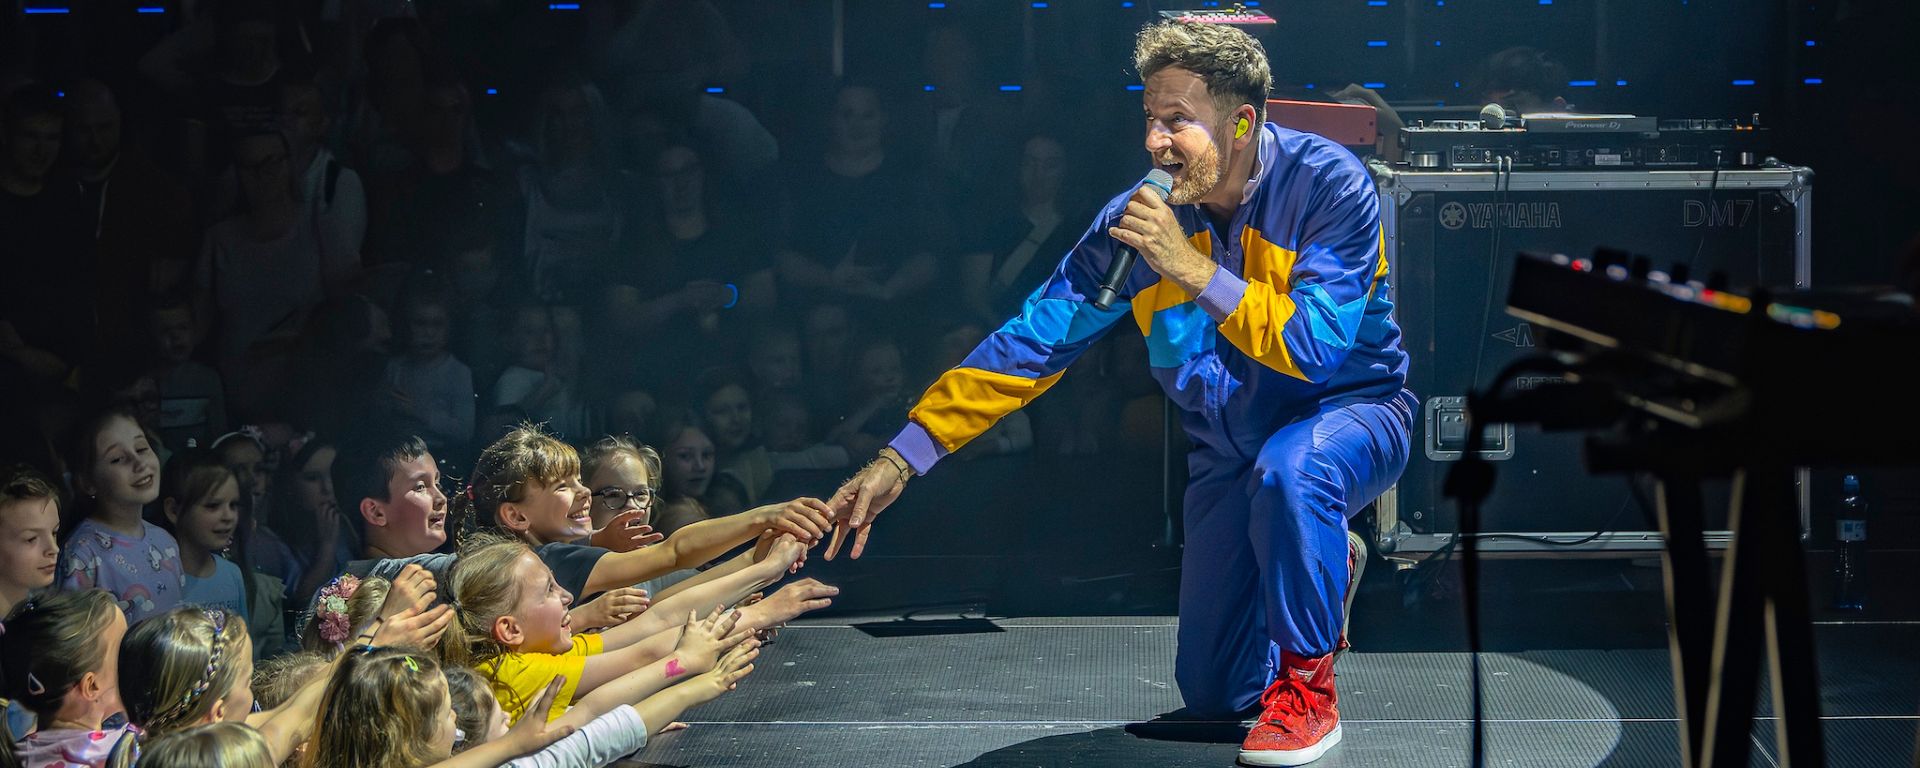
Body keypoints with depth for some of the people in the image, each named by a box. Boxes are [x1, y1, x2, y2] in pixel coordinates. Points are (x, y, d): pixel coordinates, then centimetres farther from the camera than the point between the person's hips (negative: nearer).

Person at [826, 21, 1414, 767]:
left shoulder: (1326, 184, -23)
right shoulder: (1138, 219, -12)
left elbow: (1316, 346, -32)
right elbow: (1032, 340, -11)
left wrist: (1193, 269, -36)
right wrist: (899, 460, -18)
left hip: (1351, 414, -4)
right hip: (1231, 449, 5)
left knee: (1289, 469, -41)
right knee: (1212, 693, 4)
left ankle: (1309, 684, -18)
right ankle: (1321, 565, 34)